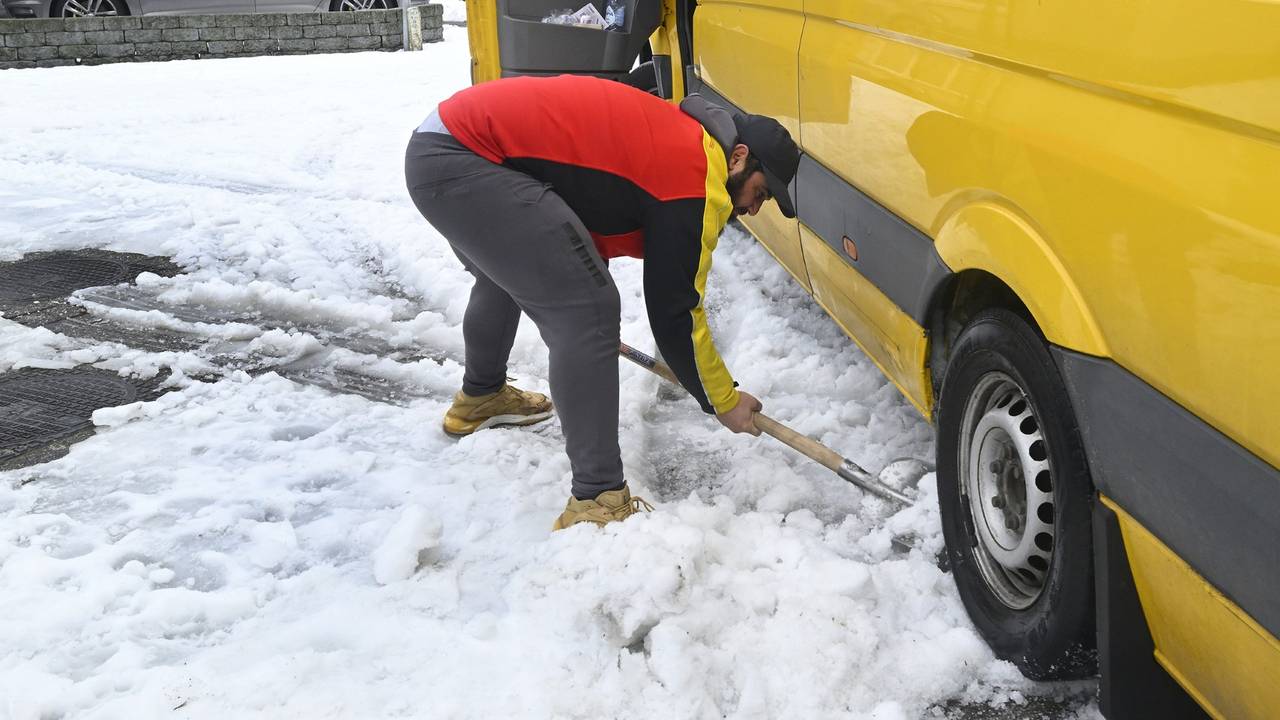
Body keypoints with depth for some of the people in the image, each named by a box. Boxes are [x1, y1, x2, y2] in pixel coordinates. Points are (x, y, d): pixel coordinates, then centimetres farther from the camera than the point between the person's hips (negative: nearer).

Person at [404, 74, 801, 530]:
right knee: (587, 313, -14)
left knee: (505, 277, 34)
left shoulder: (676, 135, 17)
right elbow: (675, 313, -7)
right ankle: (596, 503, -11)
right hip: (467, 165, -11)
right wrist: (724, 402, 5)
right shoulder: (698, 176, -10)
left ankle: (479, 398, 60)